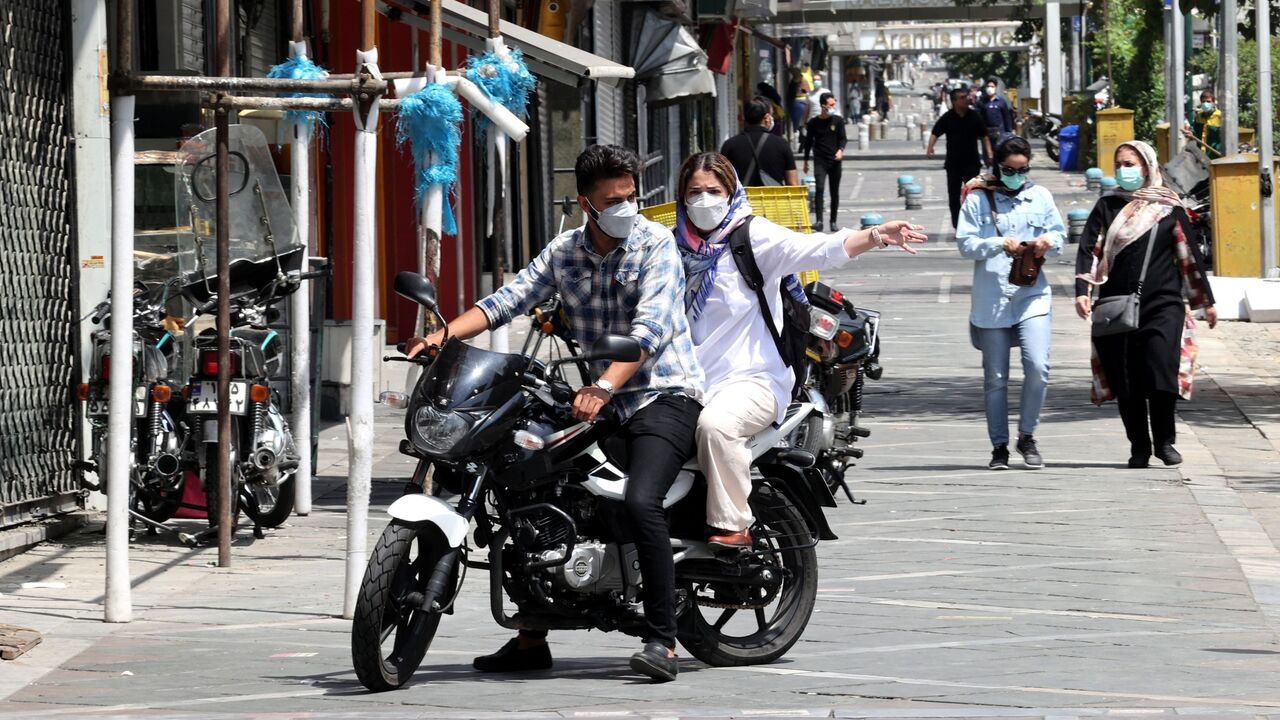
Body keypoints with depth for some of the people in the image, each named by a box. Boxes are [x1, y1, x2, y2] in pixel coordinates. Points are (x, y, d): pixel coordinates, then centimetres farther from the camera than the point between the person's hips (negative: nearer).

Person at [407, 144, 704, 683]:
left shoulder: (656, 244, -9)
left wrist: (604, 386, -36)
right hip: (600, 401, 7)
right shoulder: (563, 252, 8)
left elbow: (651, 325, -23)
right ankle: (531, 640, 14)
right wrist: (445, 334, -17)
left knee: (640, 502, -29)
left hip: (664, 394, -7)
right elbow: (510, 299, 0)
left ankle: (662, 642, -26)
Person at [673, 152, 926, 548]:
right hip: (690, 382, 6)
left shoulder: (753, 235, -1)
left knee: (715, 424, -35)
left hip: (752, 380, -6)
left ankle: (733, 526, -25)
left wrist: (876, 236, -31)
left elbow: (817, 249, -15)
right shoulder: (676, 246, 17)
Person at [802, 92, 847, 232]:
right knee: (819, 188, -18)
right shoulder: (813, 123, 3)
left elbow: (843, 138, 2)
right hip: (820, 160, -1)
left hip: (835, 160, 1)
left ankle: (833, 221, 19)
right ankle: (818, 221, -22)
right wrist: (806, 161, 14)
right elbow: (808, 142, 12)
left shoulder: (838, 121, 4)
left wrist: (840, 150, -19)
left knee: (835, 192, 6)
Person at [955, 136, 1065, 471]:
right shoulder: (978, 199, 2)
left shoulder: (1040, 196, 10)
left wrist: (1049, 242, -10)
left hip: (1032, 295, 1)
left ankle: (1027, 436, 5)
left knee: (1037, 367, -14)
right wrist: (1000, 245, -19)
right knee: (995, 377, 5)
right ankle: (999, 446, 16)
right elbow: (965, 242, -5)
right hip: (991, 299, -1)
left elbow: (1059, 235, 13)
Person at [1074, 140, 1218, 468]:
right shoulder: (1107, 206, 9)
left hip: (1163, 305, -1)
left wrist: (1206, 302, 16)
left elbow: (1190, 256, 13)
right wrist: (1082, 291, -12)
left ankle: (1164, 441, 4)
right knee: (1125, 380, 1)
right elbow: (1089, 250, 3)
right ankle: (1139, 447, 14)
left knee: (1162, 374, -14)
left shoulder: (1169, 208, 8)